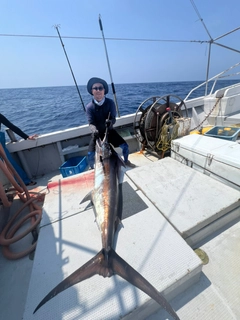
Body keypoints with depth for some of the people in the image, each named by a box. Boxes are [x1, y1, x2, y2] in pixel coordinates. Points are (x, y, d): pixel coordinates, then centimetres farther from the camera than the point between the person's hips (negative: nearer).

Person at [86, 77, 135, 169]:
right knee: (90, 154, -13)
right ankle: (91, 168, 19)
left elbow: (113, 118, -19)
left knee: (125, 146, -6)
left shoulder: (110, 102, -13)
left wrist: (110, 122, -44)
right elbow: (91, 123, -22)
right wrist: (94, 130, -44)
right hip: (97, 132, -1)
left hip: (109, 130, 2)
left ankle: (126, 161, 25)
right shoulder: (89, 107, -15)